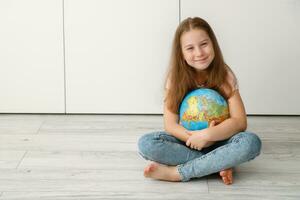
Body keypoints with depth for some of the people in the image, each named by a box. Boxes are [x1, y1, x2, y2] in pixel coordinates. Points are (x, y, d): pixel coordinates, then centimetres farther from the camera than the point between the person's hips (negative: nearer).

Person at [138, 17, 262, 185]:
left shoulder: (224, 75, -9)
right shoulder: (176, 77, -8)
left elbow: (240, 121, -16)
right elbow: (170, 124, -11)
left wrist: (206, 135, -30)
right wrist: (194, 138, -29)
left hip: (218, 141, 0)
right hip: (187, 140, 0)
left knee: (252, 142, -32)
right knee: (146, 143, -29)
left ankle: (176, 172, -29)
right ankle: (221, 164, -26)